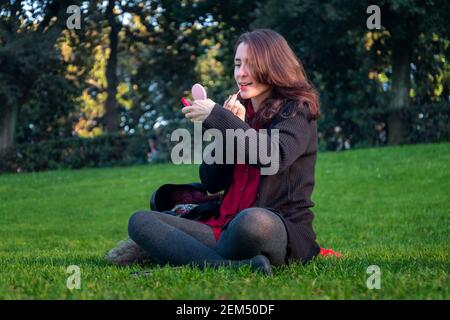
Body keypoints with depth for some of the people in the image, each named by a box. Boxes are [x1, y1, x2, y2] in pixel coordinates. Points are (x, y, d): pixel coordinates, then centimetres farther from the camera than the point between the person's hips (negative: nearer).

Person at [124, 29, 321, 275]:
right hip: (227, 228, 8)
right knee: (140, 221, -10)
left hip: (283, 231, -8)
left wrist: (219, 118, -16)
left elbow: (275, 158, -20)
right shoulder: (240, 111, 18)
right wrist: (228, 128, 0)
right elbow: (211, 183, 12)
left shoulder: (296, 111, 3)